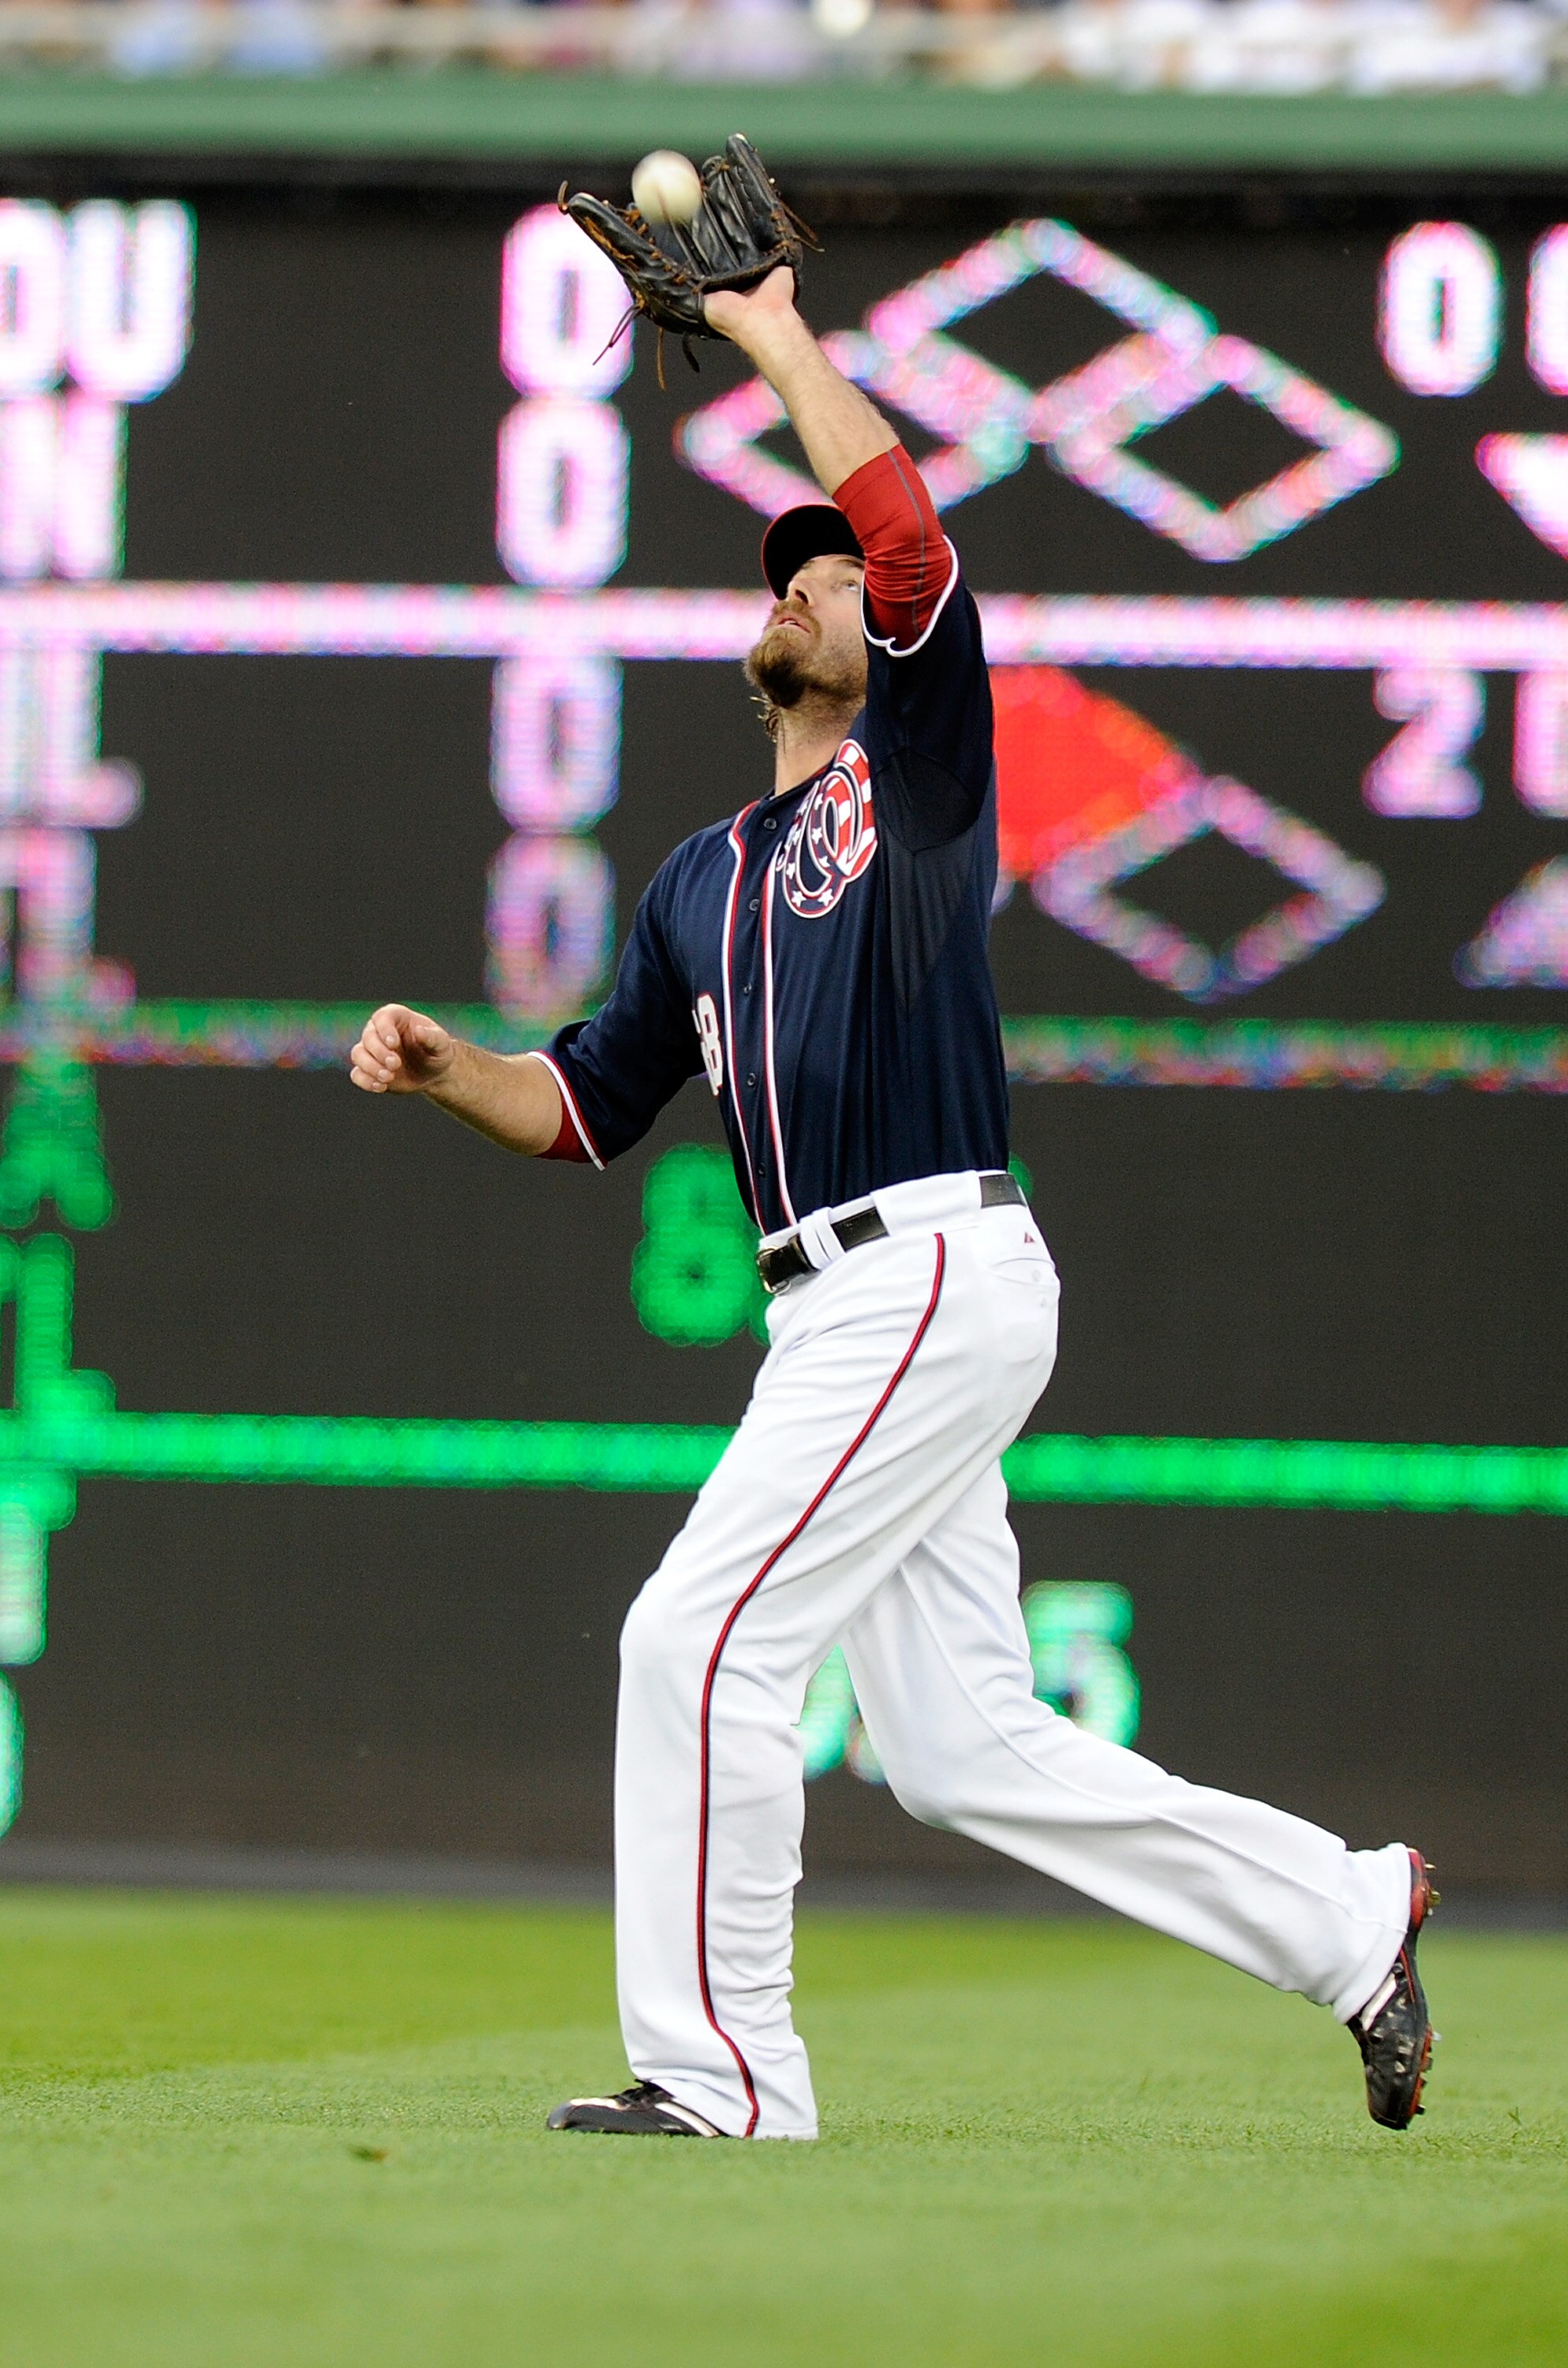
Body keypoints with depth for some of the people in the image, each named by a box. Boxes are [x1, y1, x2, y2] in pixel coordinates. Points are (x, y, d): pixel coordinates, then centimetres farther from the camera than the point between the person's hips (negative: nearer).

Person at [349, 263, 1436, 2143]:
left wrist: (778, 339, -7)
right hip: (843, 1315, 8)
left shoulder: (918, 770, 2)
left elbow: (913, 535, -14)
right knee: (961, 1753, 6)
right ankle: (1348, 1922, 14)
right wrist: (443, 1070, 5)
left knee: (702, 1636, -13)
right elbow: (589, 1107, 24)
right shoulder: (704, 880, 24)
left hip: (936, 1275, -8)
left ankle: (719, 2072, -9)